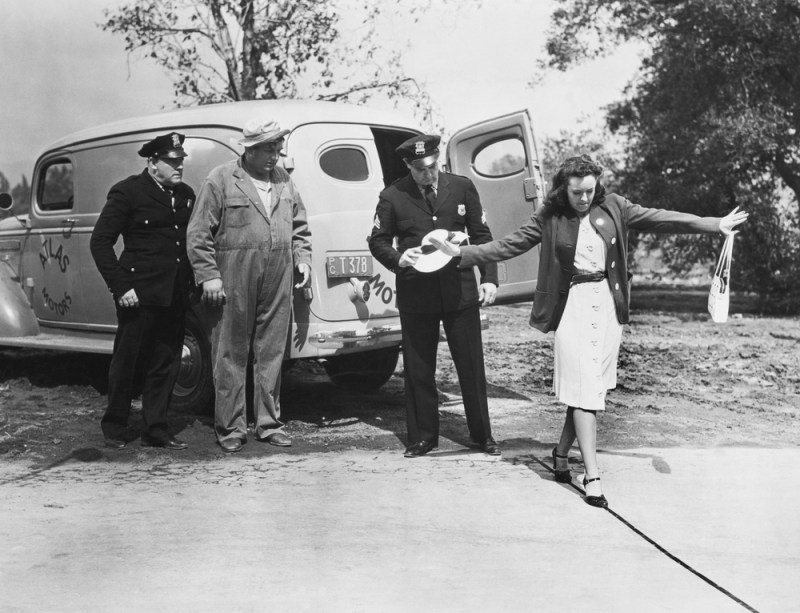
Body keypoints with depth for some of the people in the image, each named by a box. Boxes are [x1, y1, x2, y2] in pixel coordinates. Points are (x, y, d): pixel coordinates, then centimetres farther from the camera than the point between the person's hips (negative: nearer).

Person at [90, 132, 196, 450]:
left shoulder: (185, 194, 10)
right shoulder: (127, 192, -7)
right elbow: (100, 242, -7)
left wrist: (190, 284, 8)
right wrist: (121, 287, -12)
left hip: (174, 294, 5)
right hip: (139, 293, -5)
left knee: (166, 364, 9)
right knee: (127, 363, 5)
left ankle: (155, 430, 18)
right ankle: (114, 428, 20)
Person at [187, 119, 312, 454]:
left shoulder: (283, 180, 13)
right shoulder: (220, 180, -4)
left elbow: (299, 226, 22)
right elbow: (198, 234, -5)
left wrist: (303, 259, 10)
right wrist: (208, 276, -10)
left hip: (277, 282, 5)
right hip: (233, 282, -5)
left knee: (272, 353, 10)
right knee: (231, 356, 2)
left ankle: (269, 423, 19)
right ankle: (230, 428, 10)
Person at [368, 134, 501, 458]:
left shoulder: (462, 188, 2)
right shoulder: (392, 197, -2)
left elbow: (481, 235, 7)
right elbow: (378, 241, 5)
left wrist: (489, 278, -2)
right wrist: (397, 259, -16)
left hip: (460, 292, 1)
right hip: (415, 294, 0)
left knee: (471, 366, 6)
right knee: (418, 369, 6)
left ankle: (482, 434, 20)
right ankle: (423, 437, 20)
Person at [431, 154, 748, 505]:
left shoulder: (612, 207, 4)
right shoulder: (550, 218, -1)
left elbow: (657, 219, 2)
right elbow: (509, 245, 1)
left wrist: (715, 225, -1)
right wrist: (462, 254, -7)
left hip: (607, 303, 3)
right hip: (574, 303, -3)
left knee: (591, 387, 8)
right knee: (585, 389, -7)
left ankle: (562, 453, 27)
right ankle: (592, 475, -7)